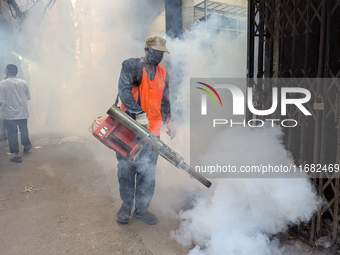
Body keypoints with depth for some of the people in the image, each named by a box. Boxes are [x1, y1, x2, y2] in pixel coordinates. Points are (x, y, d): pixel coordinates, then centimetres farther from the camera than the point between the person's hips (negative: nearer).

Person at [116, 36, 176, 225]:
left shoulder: (163, 73, 14)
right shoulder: (132, 65, -2)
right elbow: (124, 90, -15)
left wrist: (168, 120, 5)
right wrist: (139, 114, -23)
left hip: (152, 131, 4)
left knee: (148, 171, 5)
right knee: (127, 168, 6)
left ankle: (142, 208, 21)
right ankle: (126, 205, 25)